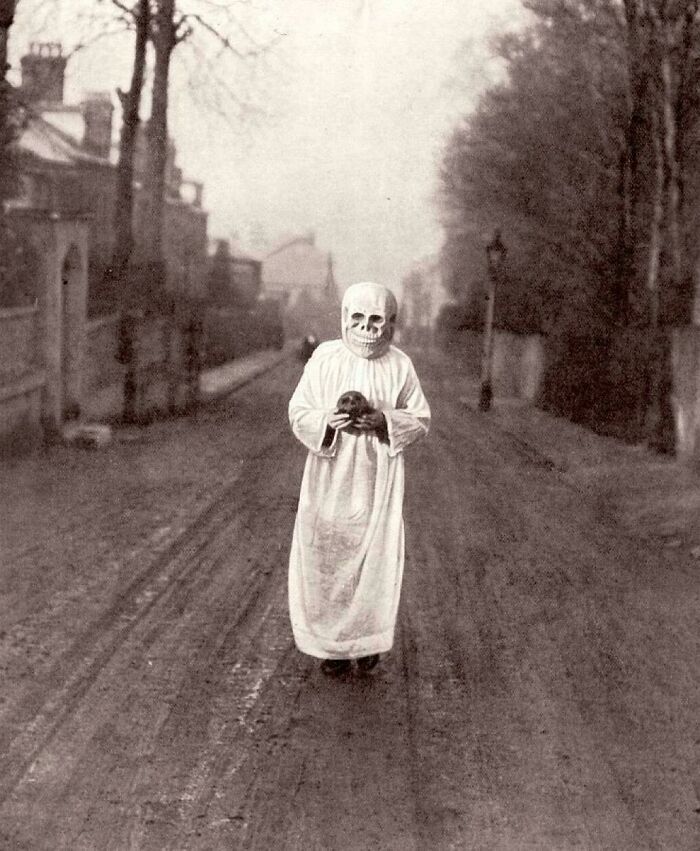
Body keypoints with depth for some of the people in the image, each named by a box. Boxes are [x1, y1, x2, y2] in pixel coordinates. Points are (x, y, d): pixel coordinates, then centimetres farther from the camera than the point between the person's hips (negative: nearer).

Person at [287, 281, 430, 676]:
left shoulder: (400, 365, -2)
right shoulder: (324, 358, -4)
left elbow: (421, 418, 3)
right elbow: (298, 413, -1)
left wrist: (384, 421, -16)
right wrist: (328, 421, -22)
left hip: (377, 479, 0)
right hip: (330, 478, 0)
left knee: (376, 557, 1)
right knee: (326, 559, 2)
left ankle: (369, 638, 20)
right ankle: (332, 643, 17)